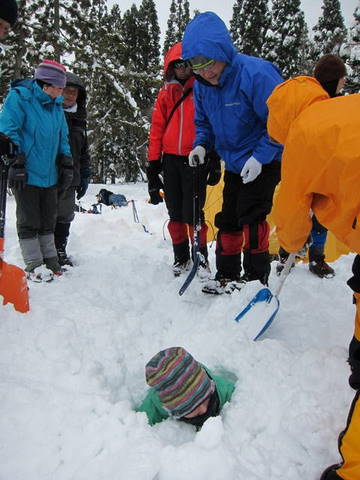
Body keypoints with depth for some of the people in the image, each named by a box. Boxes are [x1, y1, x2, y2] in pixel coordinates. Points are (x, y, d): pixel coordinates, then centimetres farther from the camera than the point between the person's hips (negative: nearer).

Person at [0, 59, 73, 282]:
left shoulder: (56, 104, 12)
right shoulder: (19, 97, -8)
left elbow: (62, 138, 18)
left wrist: (67, 166, 13)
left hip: (50, 174, 6)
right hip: (26, 173, -6)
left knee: (48, 219, 13)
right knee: (29, 221, 2)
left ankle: (50, 259, 26)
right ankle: (34, 265, 12)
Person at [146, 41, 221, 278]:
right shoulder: (166, 93, 15)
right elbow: (157, 128, 13)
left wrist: (215, 159, -5)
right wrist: (153, 162, 6)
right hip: (171, 159, 4)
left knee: (193, 212, -9)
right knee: (175, 212, 7)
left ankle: (201, 257, 5)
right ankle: (181, 257, 19)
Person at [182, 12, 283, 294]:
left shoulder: (255, 73, -24)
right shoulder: (202, 85, -3)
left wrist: (261, 156, -26)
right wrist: (201, 145, -6)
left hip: (263, 163, -7)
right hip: (234, 164, 7)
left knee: (250, 216, -12)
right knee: (228, 218, 10)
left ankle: (256, 277, 4)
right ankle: (227, 276, 23)